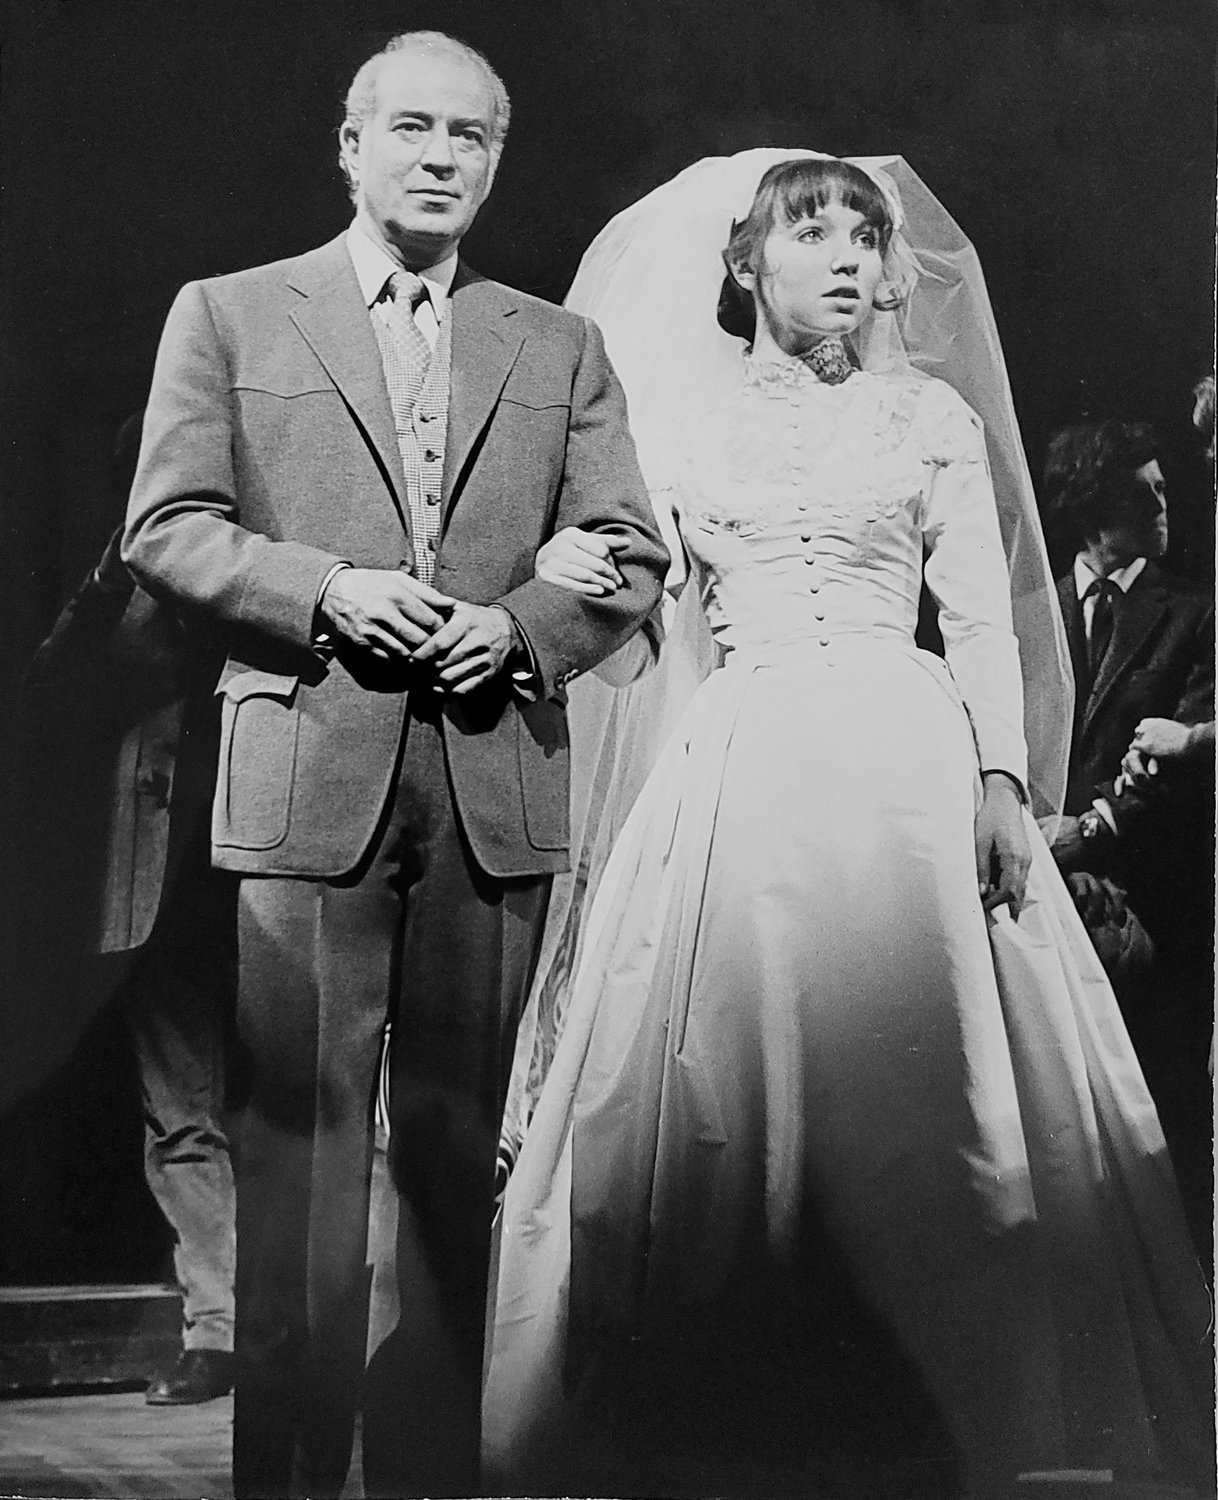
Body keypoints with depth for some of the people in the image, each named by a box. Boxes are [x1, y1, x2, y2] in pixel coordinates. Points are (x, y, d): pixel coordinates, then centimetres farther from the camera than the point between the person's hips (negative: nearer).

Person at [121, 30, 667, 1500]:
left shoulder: (558, 348, 17)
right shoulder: (226, 316, 10)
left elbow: (629, 555, 11)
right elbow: (166, 527, 3)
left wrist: (518, 625, -8)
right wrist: (328, 592, -11)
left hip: (498, 783, 3)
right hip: (306, 774, -2)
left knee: (458, 1144, 6)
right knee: (301, 1135, -3)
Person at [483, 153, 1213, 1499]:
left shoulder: (935, 417, 11)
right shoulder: (684, 420, 11)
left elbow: (985, 625, 7)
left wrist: (1005, 783, -6)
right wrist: (567, 581, -11)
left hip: (914, 770, 0)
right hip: (743, 772, 0)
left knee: (920, 1076, -4)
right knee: (734, 1088, -4)